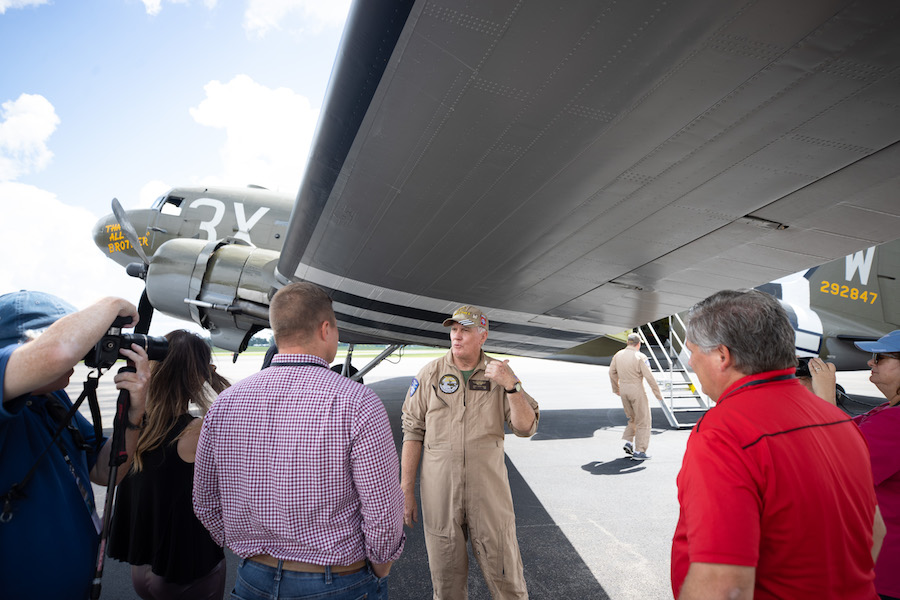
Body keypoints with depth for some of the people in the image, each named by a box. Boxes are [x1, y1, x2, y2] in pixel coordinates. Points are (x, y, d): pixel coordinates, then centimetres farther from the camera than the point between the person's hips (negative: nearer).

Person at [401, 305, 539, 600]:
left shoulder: (500, 373, 0)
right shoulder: (430, 373, -2)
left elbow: (526, 428, -6)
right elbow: (413, 432, 1)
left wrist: (511, 385, -22)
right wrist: (406, 490, 0)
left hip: (488, 491, 0)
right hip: (439, 493, 0)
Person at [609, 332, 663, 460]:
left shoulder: (618, 355, 4)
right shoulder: (640, 357, -14)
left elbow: (612, 373, 13)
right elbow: (649, 377, -14)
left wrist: (616, 389, 26)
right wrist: (658, 394, -5)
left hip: (624, 390, 6)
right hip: (636, 390, -6)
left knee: (632, 418, 23)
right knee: (643, 421, 5)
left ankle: (628, 442, 11)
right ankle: (639, 451, 3)